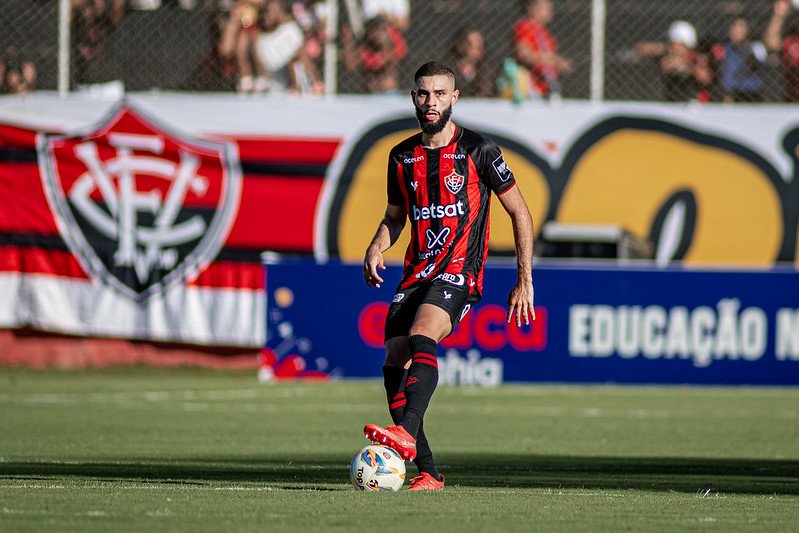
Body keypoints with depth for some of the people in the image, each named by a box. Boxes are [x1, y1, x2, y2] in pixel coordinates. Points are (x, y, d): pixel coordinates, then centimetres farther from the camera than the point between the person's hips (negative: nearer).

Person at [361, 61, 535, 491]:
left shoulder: (478, 150, -1)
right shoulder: (402, 157, 12)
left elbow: (520, 214, 4)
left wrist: (525, 282, 0)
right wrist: (376, 249, 2)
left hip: (460, 271, -6)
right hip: (417, 274, 6)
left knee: (420, 338, -32)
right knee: (394, 364, -6)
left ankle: (406, 433, -50)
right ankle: (426, 474, 0)